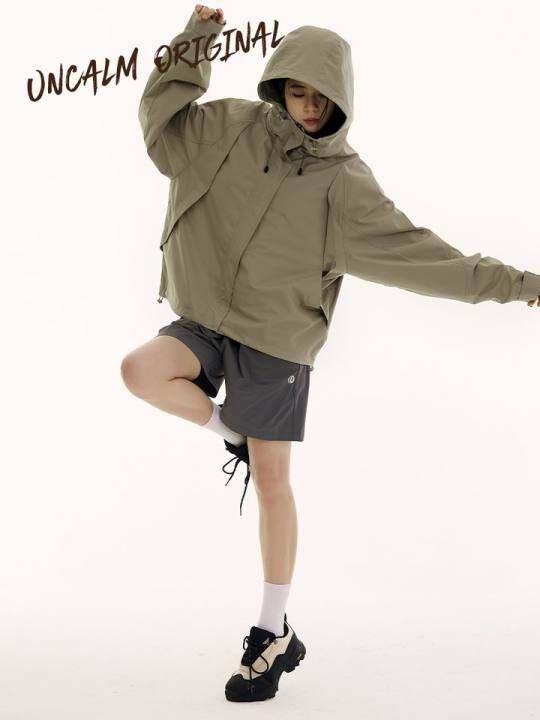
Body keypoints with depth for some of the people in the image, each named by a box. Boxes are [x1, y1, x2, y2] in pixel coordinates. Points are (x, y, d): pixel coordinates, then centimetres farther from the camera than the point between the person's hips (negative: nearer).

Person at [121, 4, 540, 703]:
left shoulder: (345, 184, -9)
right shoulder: (233, 128, 1)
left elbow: (422, 255, -10)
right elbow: (163, 123, 8)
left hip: (275, 339, -3)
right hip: (207, 318, 3)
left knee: (272, 481, 0)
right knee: (140, 371, -26)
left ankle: (273, 634, 13)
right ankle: (231, 430, 5)